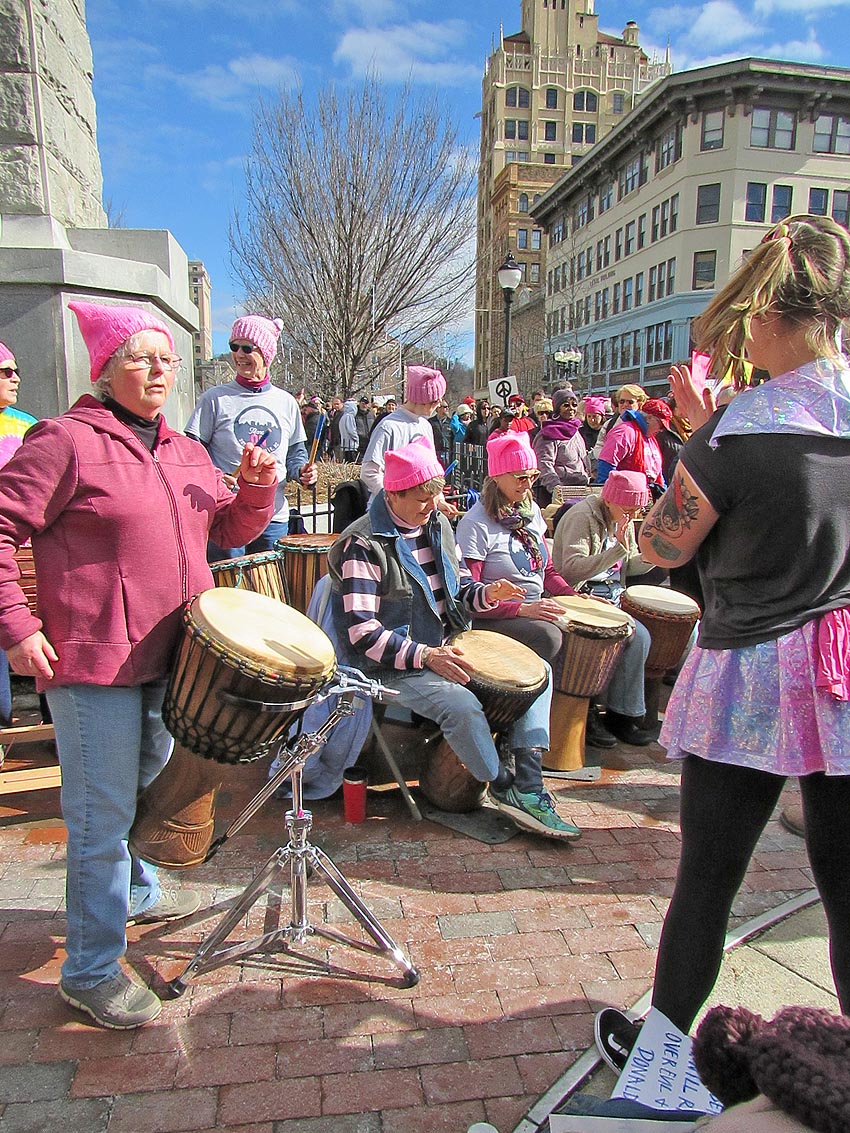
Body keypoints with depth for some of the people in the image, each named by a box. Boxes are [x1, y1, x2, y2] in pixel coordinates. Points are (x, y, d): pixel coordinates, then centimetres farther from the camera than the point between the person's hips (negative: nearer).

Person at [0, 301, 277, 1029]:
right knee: (103, 814, 0)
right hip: (95, 661, -7)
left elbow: (233, 530, 17)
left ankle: (135, 892, 48)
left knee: (151, 787, 24)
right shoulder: (67, 441, -9)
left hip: (171, 656, 7)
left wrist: (256, 488, -3)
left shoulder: (185, 452, 13)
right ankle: (91, 970, 17)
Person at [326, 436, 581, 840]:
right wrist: (426, 656, -29)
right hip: (394, 666, -8)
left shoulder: (438, 525, 9)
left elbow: (459, 587, 18)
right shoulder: (363, 545, -15)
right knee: (461, 705, -33)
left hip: (445, 649, 8)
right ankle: (505, 788, -7)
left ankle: (529, 783, -7)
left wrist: (487, 593, -6)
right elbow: (362, 632, -21)